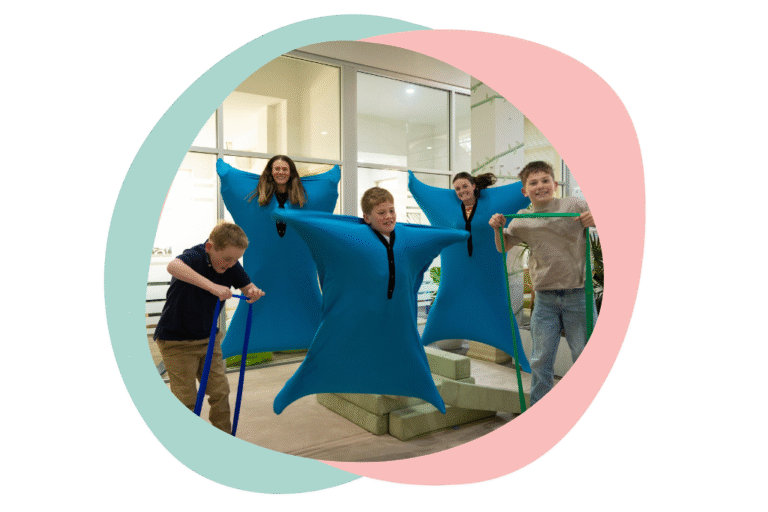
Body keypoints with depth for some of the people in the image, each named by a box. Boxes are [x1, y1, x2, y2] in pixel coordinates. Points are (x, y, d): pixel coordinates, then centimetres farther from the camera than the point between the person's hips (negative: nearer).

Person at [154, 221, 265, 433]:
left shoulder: (231, 265, -6)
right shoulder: (194, 257, -25)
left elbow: (247, 287, 1)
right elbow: (173, 266, -48)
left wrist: (253, 292, -24)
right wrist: (212, 286, -58)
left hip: (208, 337, 6)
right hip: (177, 340, -6)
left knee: (221, 391, 9)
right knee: (187, 400, 0)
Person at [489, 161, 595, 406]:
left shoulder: (575, 205, -3)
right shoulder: (521, 219, 6)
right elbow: (503, 248, 19)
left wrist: (597, 218, -19)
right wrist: (497, 229, 0)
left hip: (578, 296, -2)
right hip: (545, 299, 2)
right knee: (541, 359, 9)